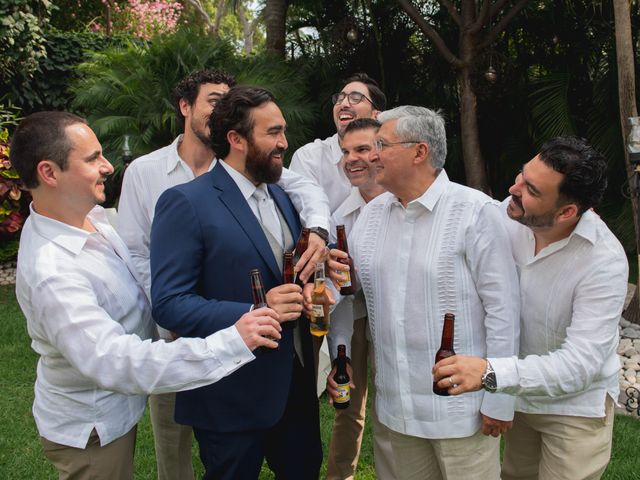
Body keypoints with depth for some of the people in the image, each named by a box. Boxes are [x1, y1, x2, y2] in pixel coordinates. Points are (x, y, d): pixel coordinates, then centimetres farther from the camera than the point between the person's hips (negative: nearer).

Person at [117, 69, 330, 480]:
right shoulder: (143, 172, -4)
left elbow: (304, 188, -13)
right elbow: (133, 253, -4)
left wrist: (317, 230, -36)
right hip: (172, 333, 0)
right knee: (172, 440, 16)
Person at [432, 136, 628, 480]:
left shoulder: (605, 261, -30)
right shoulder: (508, 214, -17)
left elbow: (580, 364, -34)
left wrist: (491, 372, -46)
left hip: (576, 402, -5)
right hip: (516, 392, 5)